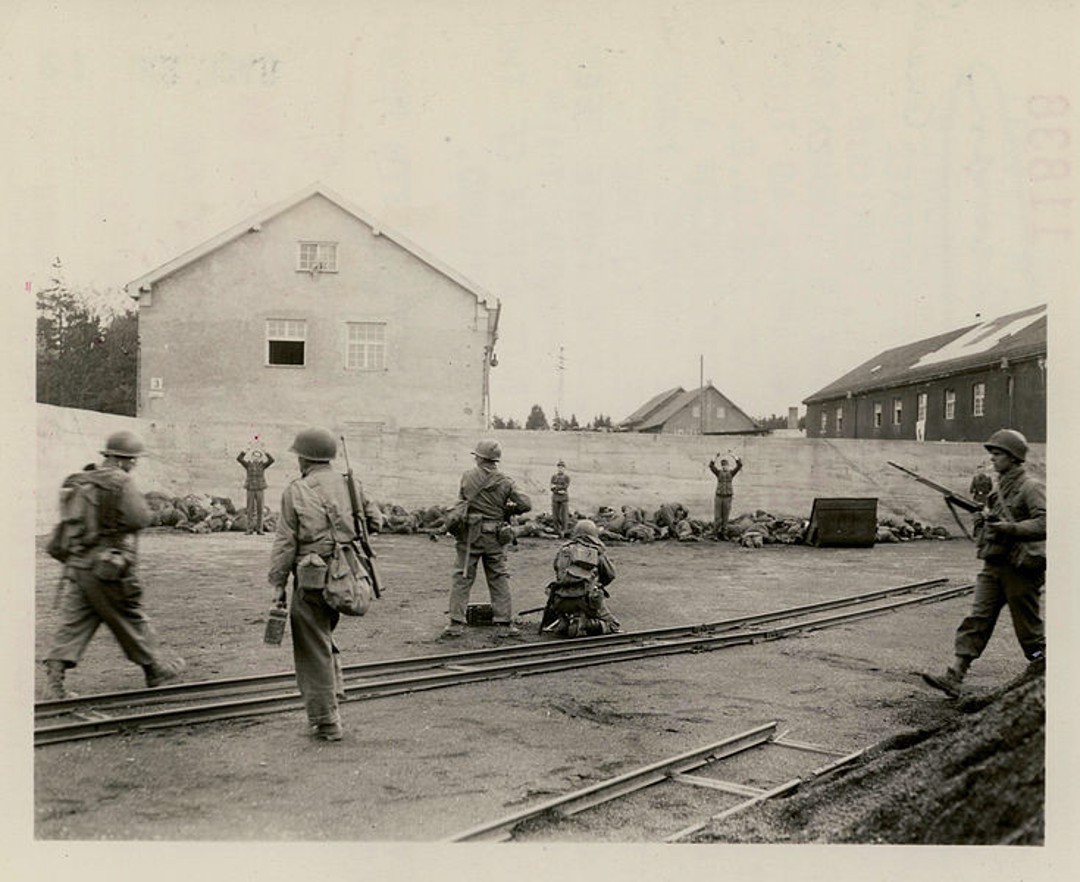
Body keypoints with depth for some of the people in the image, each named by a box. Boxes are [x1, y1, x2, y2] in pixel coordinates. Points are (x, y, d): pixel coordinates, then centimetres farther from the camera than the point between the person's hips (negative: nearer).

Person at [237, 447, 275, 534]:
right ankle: (249, 529, 7)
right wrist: (244, 451, -24)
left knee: (260, 510, 1)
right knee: (250, 510, 2)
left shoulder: (263, 465, 2)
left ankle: (259, 529, 7)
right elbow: (238, 458, -12)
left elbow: (271, 460, -15)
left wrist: (266, 452, -25)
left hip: (260, 490, 0)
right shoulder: (248, 464, 2)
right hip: (250, 490, 0)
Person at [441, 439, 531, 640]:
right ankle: (503, 624, 11)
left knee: (462, 578, 5)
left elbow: (461, 500, 7)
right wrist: (508, 510, 12)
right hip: (495, 537, 1)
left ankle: (456, 623, 2)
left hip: (470, 534, -1)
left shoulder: (467, 477, -4)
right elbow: (526, 504, -5)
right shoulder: (505, 482, -3)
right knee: (499, 580, 10)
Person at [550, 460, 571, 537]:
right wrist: (559, 491, -13)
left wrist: (556, 487, -8)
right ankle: (559, 531, 16)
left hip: (564, 499, -3)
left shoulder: (567, 477, -1)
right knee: (555, 517, 2)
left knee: (564, 516, -5)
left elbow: (565, 487, -11)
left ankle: (564, 532, 2)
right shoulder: (554, 476, 8)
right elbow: (552, 488, 1)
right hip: (555, 498, 3)